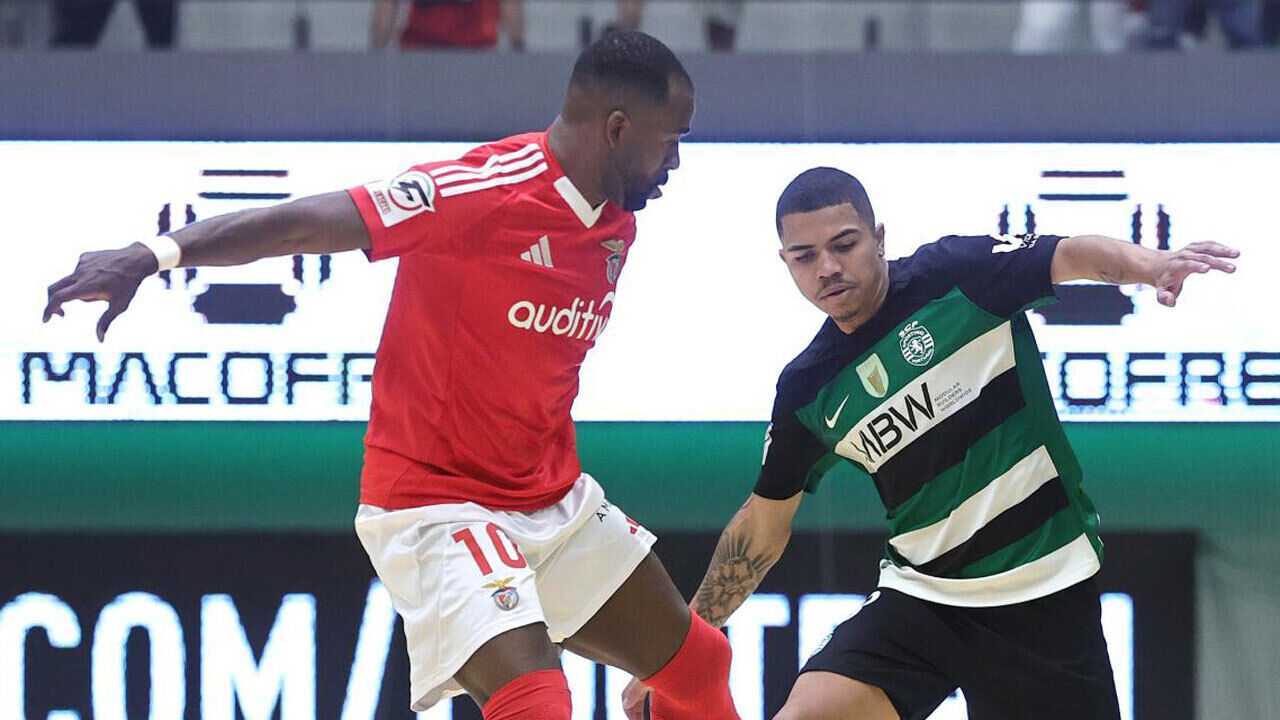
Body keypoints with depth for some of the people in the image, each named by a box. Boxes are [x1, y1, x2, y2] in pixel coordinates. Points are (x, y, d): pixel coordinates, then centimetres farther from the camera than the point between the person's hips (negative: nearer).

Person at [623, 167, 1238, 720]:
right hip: (921, 599, 3)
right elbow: (761, 528, 14)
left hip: (1047, 594, -3)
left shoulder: (955, 274, -6)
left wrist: (1151, 263, -42)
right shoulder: (807, 390, 4)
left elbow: (1074, 256, -19)